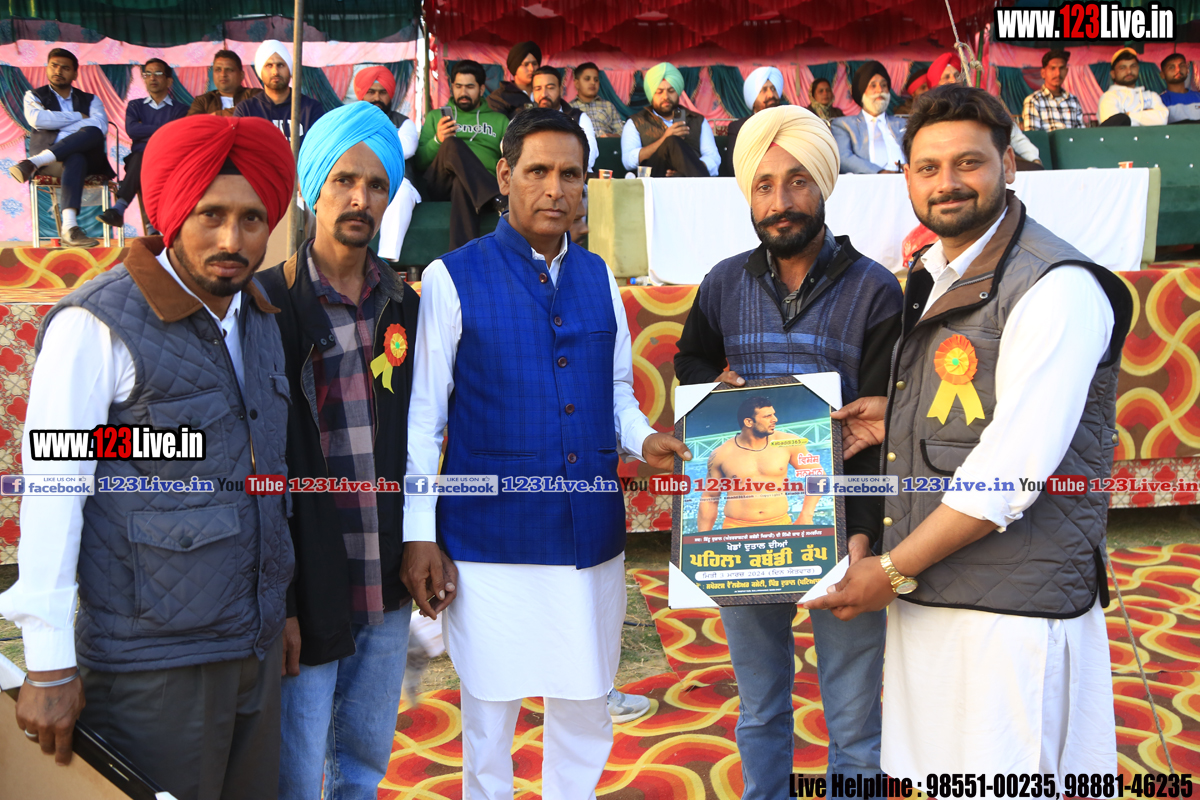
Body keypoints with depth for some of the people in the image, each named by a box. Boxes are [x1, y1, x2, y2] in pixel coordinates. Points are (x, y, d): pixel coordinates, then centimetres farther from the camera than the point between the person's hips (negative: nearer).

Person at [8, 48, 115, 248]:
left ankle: (32, 163, -41)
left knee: (93, 132, -33)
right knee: (75, 159, -39)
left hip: (89, 158, 1)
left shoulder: (90, 100, 24)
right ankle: (69, 227, -55)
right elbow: (36, 119, -2)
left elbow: (101, 126, 1)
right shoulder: (34, 96, 23)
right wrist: (79, 117, 1)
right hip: (49, 155, -1)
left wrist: (56, 125, -3)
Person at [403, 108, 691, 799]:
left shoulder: (599, 278, 8)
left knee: (587, 705, 16)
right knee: (491, 705, 10)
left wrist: (644, 441, -5)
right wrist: (419, 535, -6)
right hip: (492, 537, -4)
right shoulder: (453, 279, -4)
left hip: (593, 534, 4)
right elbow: (424, 413, -4)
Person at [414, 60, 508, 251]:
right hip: (441, 185, 0)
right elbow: (419, 162, 16)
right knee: (452, 144, -34)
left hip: (483, 184, 0)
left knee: (462, 184, -40)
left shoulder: (499, 120, 30)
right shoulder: (435, 117, 29)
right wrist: (437, 141, -4)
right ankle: (497, 200, -52)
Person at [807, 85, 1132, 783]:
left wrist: (893, 570, -15)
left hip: (1013, 605, -8)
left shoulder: (1057, 286, -16)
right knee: (935, 776, 18)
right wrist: (901, 421, 4)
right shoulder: (935, 274, 12)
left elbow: (1014, 469, -22)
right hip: (923, 591, 8)